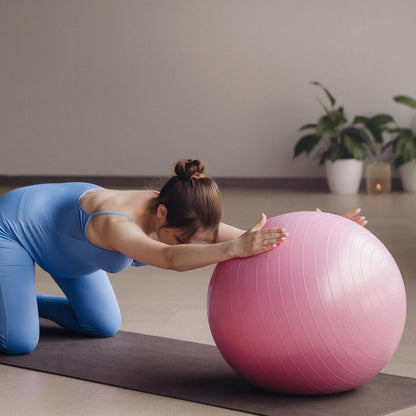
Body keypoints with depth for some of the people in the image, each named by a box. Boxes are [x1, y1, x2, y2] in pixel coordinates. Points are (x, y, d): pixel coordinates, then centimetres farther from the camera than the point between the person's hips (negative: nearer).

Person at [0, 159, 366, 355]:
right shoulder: (116, 224, -44)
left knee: (103, 326, 10)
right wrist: (235, 248, -77)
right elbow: (170, 259, -65)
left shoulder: (180, 215, -23)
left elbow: (254, 241, -28)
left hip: (61, 215, 7)